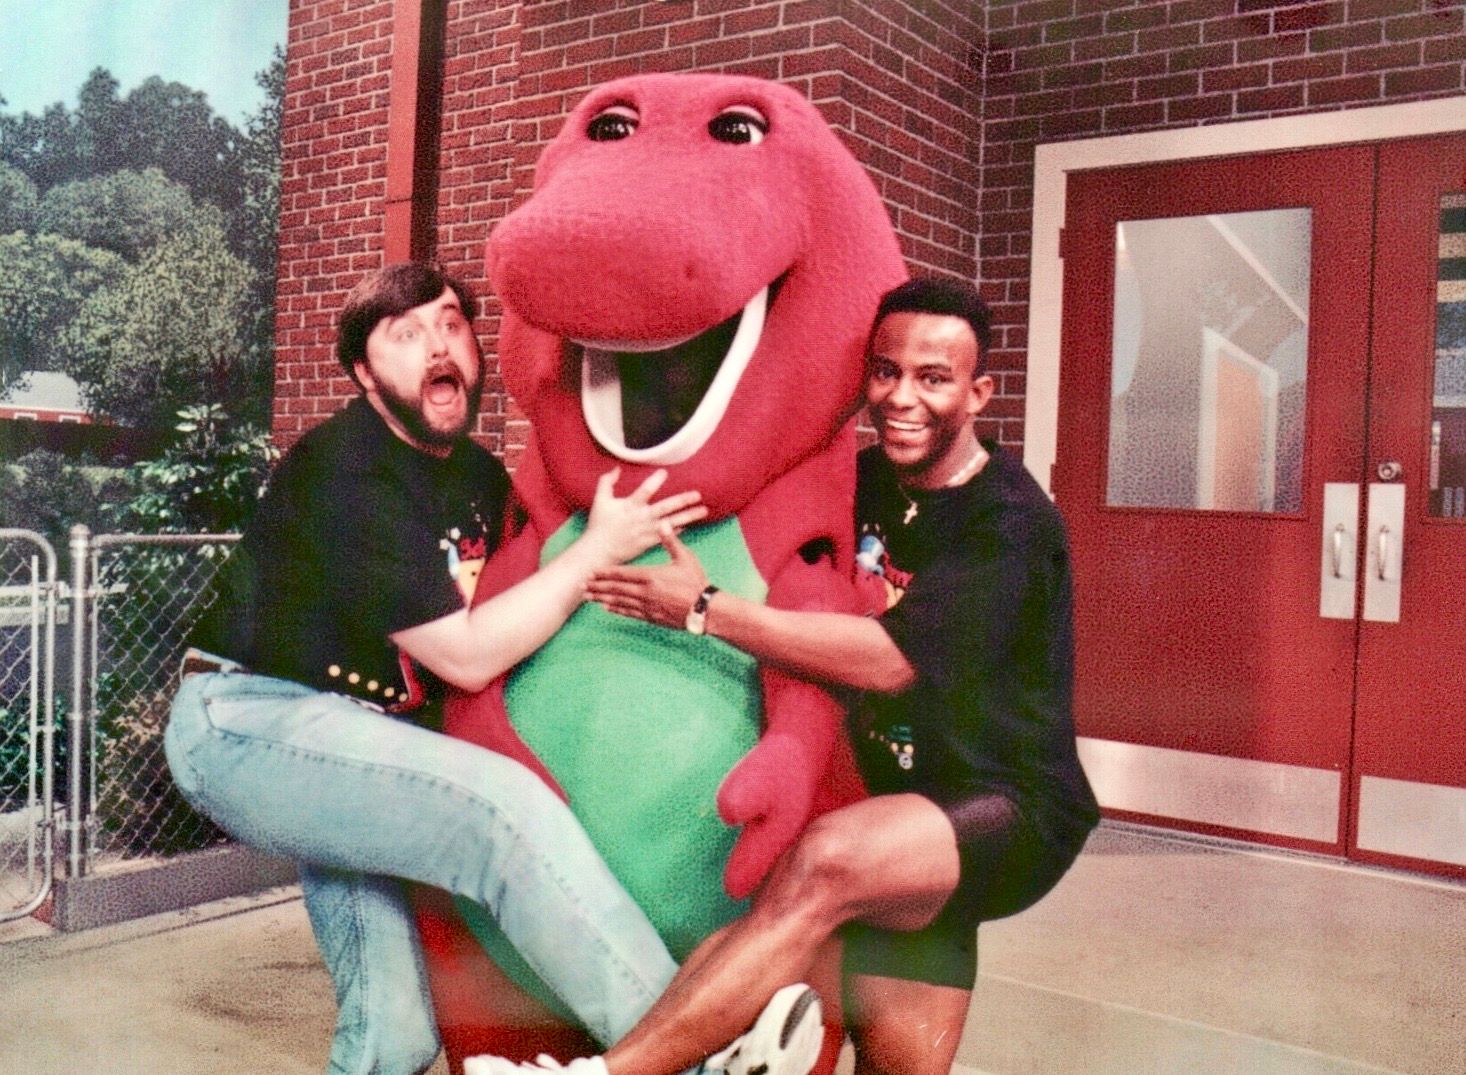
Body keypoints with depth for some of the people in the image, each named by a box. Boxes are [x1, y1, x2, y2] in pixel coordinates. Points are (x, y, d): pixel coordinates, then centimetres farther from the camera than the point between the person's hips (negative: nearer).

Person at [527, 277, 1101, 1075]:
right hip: (897, 799, 7)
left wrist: (704, 609, -23)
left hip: (1008, 813, -6)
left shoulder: (1010, 526, -17)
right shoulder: (863, 484, 3)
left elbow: (891, 659, -26)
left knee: (829, 860, -32)